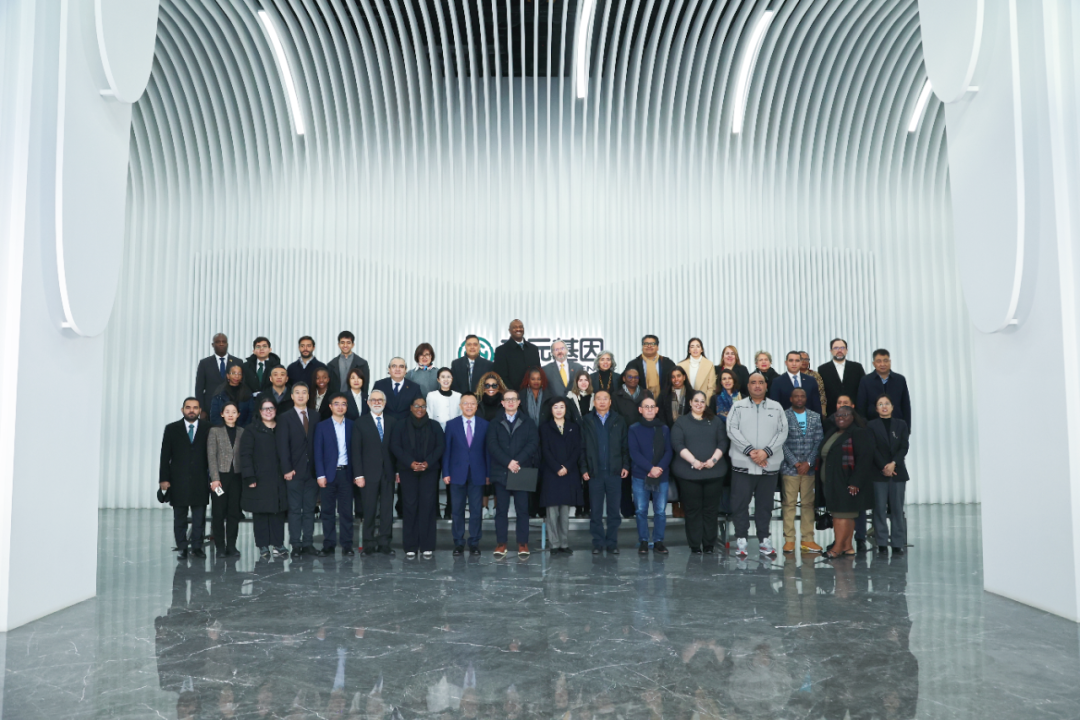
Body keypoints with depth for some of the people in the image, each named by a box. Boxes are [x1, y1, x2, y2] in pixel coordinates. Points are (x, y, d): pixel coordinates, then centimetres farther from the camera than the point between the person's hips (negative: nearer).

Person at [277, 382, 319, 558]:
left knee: (309, 509, 5)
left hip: (312, 470, 2)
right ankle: (296, 545, 4)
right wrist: (287, 469, -11)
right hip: (294, 471, -2)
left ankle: (308, 543, 10)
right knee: (295, 509, 0)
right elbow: (283, 445, -3)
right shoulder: (285, 418, 4)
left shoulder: (315, 417, 11)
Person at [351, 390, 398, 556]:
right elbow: (356, 451, -1)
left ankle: (384, 544, 11)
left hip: (388, 473, 3)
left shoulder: (392, 422, 10)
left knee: (387, 510, 3)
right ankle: (369, 545, 10)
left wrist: (398, 470, 3)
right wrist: (358, 475, -8)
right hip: (369, 474, -2)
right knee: (369, 511, 1)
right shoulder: (360, 423, 2)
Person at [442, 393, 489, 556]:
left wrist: (489, 473, 0)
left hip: (478, 474, 0)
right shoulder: (451, 424, 5)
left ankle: (474, 543, 13)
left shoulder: (484, 425, 6)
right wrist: (446, 473, -3)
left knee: (477, 510, 3)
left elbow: (487, 450, 5)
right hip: (457, 474, 0)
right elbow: (446, 450, 4)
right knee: (457, 510, 4)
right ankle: (458, 543, 13)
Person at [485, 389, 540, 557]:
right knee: (501, 510, 2)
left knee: (522, 510, 1)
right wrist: (508, 462, -15)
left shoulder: (528, 422, 11)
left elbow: (533, 443, -2)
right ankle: (501, 544, 7)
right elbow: (492, 445, -2)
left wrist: (518, 461, -14)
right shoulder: (495, 424, 11)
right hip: (501, 472, 0)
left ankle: (523, 544, 6)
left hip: (522, 471, 0)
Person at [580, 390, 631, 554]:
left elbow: (625, 445, 6)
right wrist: (583, 469, -4)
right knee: (595, 511, 4)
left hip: (615, 472, 1)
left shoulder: (619, 421, 8)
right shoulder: (586, 421, 5)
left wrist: (626, 465, -3)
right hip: (594, 473, 0)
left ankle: (612, 542, 13)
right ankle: (598, 543, 12)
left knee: (614, 510, 4)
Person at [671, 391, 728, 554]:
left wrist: (714, 459, -11)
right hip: (689, 472, -2)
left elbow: (723, 442, 6)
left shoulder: (716, 422, 14)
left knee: (711, 509, 3)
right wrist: (693, 461, -16)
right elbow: (677, 444, -4)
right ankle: (695, 545, 5)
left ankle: (709, 544, 10)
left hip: (714, 472, 2)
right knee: (693, 509, 0)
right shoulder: (681, 423, 8)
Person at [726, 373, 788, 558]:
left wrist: (766, 451, -12)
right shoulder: (738, 407, 6)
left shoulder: (776, 407, 10)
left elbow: (782, 432, 1)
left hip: (769, 465, 1)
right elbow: (732, 430, -5)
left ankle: (764, 539, 17)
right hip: (742, 464, -1)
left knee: (765, 504, 8)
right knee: (740, 503, 0)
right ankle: (741, 539, 9)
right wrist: (750, 451, -14)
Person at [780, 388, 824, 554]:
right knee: (789, 503, -2)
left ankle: (807, 539, 8)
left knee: (808, 503, 3)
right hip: (789, 467, -3)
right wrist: (795, 463, -9)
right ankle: (789, 540, 1)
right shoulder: (783, 416, 1)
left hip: (809, 468, 3)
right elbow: (782, 442, -4)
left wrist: (808, 462, -5)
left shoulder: (815, 417, 11)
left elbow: (819, 442, 5)